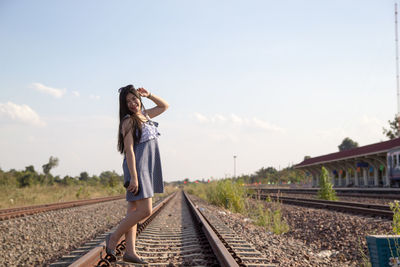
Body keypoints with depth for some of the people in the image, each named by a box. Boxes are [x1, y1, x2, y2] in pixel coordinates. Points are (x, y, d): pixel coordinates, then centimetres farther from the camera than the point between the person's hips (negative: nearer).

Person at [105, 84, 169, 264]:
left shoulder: (144, 115, 15)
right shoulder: (128, 121, -9)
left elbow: (165, 106, 30)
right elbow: (129, 150, -16)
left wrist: (149, 95, 13)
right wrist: (133, 177, -22)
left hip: (147, 168, 8)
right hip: (136, 168, -8)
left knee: (134, 211, 5)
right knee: (145, 211, -13)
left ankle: (130, 252, 5)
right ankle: (114, 237, -1)